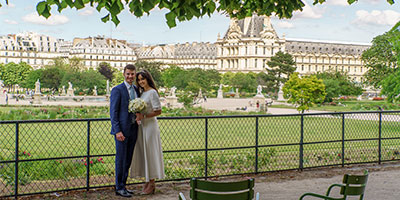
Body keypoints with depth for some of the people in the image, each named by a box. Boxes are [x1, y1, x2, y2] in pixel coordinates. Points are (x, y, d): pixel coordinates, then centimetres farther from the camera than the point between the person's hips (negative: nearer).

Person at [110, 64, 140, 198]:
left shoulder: (136, 90, 13)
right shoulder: (117, 90, -8)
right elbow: (113, 112, -11)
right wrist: (117, 131, -17)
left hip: (133, 130, 6)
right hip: (122, 130, -6)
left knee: (128, 160, 12)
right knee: (121, 159, -1)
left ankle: (123, 185, 22)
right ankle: (119, 188, 8)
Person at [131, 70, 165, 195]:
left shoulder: (152, 92, -11)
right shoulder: (142, 92, 13)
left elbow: (158, 111, -15)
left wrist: (144, 116, -19)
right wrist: (138, 116, 3)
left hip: (150, 126, -8)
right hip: (142, 126, 8)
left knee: (150, 153, -3)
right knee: (142, 153, 9)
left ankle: (152, 184, 5)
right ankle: (147, 182, 17)